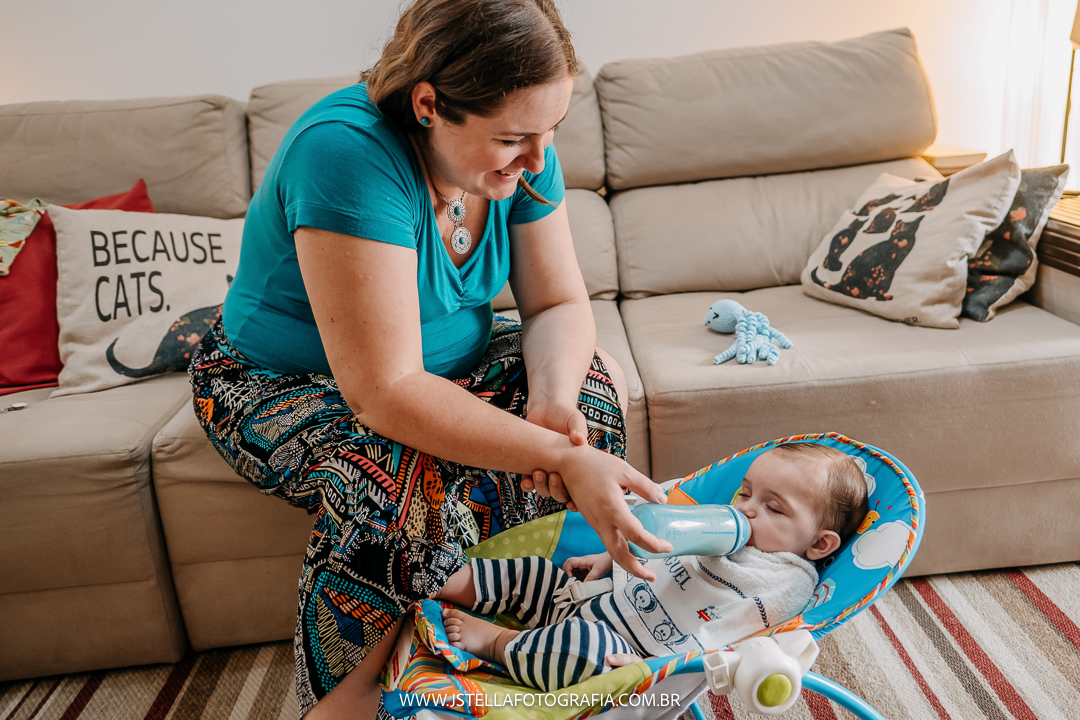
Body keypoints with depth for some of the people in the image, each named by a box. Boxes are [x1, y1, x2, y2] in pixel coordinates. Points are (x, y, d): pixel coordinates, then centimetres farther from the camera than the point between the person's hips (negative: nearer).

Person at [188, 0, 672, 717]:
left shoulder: (520, 152, -13)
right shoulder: (348, 153, -34)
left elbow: (559, 304, -9)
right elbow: (385, 393, -38)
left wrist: (553, 401, -30)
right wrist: (562, 458, -41)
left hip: (451, 355, 7)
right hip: (283, 382, -6)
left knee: (598, 382, -14)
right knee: (403, 486, -36)